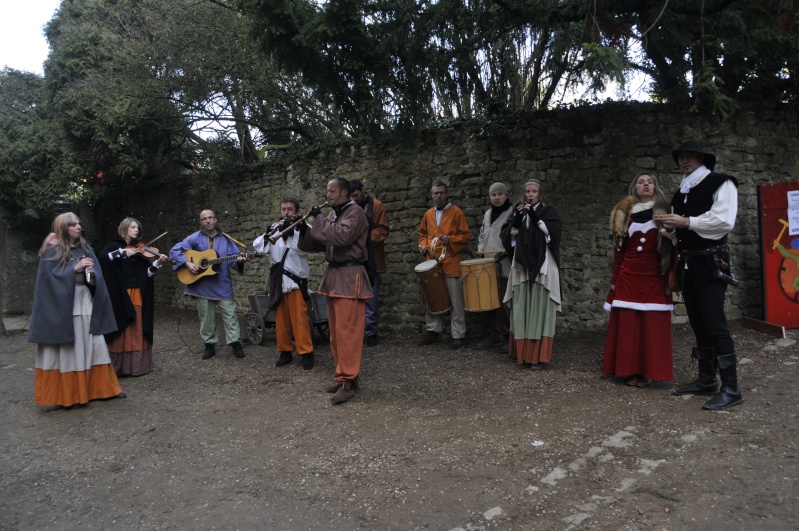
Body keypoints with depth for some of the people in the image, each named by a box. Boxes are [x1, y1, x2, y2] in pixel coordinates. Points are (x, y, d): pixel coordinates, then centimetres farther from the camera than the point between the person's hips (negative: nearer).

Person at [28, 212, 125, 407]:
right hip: (62, 305, -5)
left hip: (86, 303, 5)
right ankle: (65, 394, 11)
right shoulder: (52, 251, -4)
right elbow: (50, 276, -13)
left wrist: (92, 274, -15)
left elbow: (97, 276, 7)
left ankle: (101, 387, 16)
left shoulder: (85, 248, 11)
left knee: (94, 346, 7)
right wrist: (75, 268, -19)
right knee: (66, 350, 0)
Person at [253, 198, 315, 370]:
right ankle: (285, 351, 19)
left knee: (299, 319, -5)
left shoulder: (303, 228, -1)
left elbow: (304, 249, -18)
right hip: (277, 281, 4)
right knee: (281, 320, 9)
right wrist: (268, 233, -16)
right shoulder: (274, 229, 12)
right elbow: (258, 246, 2)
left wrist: (300, 229, -35)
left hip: (296, 280, -4)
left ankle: (306, 352, 2)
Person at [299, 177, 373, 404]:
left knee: (346, 331, -9)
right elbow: (318, 245, 17)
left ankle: (348, 381, -5)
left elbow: (341, 236, -26)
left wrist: (319, 219, -14)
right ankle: (344, 374, 21)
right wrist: (305, 230, 0)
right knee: (336, 331, 12)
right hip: (333, 275, 9)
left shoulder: (354, 213, -9)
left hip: (349, 277, -9)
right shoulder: (332, 214, 16)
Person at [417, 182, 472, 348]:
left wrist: (450, 240, -18)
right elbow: (422, 233, 24)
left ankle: (458, 335, 6)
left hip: (450, 263, -5)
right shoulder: (428, 214, 12)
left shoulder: (456, 212, -3)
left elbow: (466, 235, -4)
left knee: (455, 301, -1)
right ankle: (433, 331, 23)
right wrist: (423, 244, 4)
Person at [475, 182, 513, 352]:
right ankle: (493, 335, 19)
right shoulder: (487, 214, 18)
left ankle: (509, 337, 6)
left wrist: (506, 251, -20)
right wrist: (480, 251, 13)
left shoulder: (513, 213, -5)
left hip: (506, 266, -7)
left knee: (505, 303, -5)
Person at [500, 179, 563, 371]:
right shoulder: (518, 210, 13)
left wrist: (536, 217, -18)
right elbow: (507, 235, 6)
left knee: (539, 308, -5)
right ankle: (523, 351, 12)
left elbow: (554, 231, -10)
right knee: (522, 308, 3)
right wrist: (516, 220, -10)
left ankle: (539, 355, -3)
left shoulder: (548, 210, 5)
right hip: (522, 265, 3)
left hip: (542, 265, -3)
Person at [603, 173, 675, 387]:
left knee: (653, 323, -2)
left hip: (654, 274, -1)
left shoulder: (663, 211, 6)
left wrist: (669, 276, -4)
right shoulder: (624, 213, 9)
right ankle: (630, 369, 8)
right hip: (628, 273, 1)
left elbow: (670, 245, 3)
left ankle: (648, 371, 5)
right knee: (628, 322, 0)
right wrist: (615, 278, 6)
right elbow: (618, 248, 9)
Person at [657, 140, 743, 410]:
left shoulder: (720, 183, -5)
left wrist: (686, 221, -18)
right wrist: (669, 227, 0)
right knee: (698, 324, 11)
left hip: (710, 263, -8)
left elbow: (724, 221, -18)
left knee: (715, 324, -10)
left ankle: (731, 389, -5)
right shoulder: (680, 193, 17)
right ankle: (707, 380, 20)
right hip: (688, 264, 8)